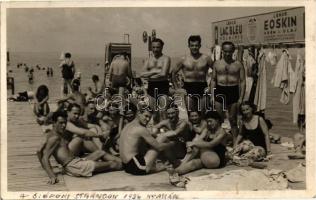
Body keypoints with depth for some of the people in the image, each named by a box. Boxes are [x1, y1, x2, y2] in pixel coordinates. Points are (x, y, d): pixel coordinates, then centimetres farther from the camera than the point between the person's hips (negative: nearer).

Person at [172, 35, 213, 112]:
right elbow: (174, 72, 12)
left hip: (202, 88, 0)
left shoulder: (206, 58, 2)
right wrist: (177, 87, 5)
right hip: (188, 88, 0)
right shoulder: (184, 59, 4)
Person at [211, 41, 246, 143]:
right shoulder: (217, 63, 7)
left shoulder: (238, 64, 4)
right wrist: (212, 95, 1)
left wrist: (241, 98, -6)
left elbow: (242, 81, 2)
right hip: (220, 91, 1)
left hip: (233, 92, -1)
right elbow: (213, 80, 9)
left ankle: (235, 142, 11)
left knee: (233, 120, 5)